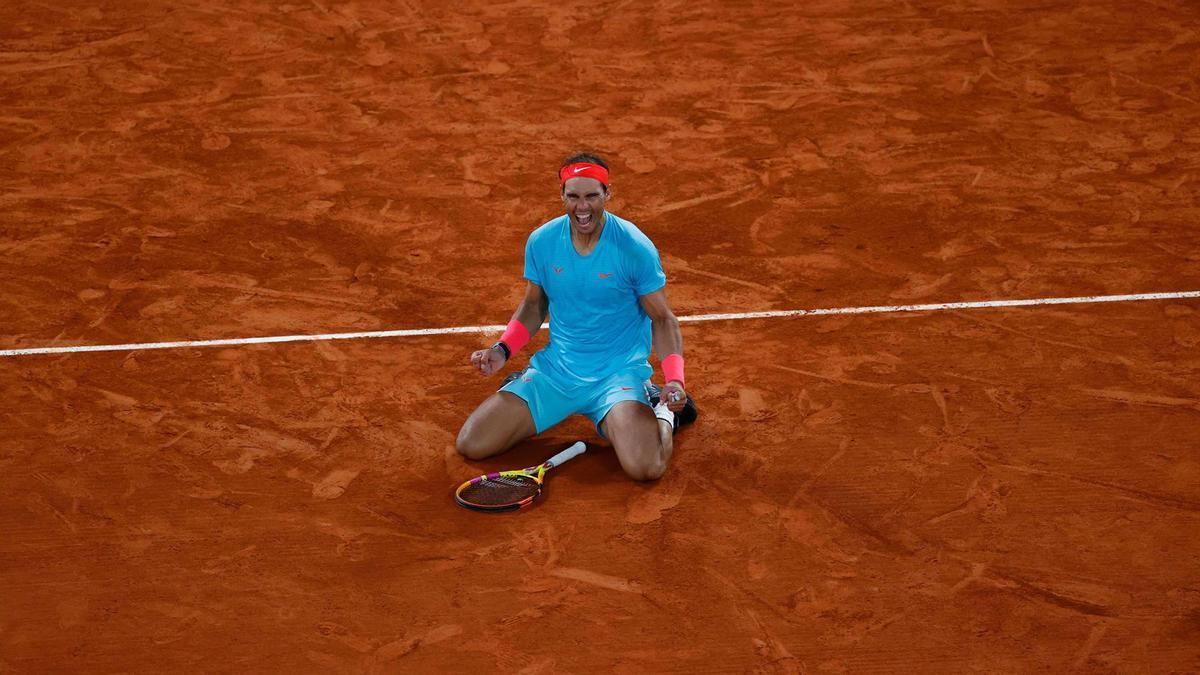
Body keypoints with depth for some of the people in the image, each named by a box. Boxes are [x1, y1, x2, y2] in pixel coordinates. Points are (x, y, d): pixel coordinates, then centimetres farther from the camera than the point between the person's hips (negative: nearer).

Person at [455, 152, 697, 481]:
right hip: (553, 371, 4)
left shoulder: (635, 247, -14)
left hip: (619, 373, -4)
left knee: (645, 467, -31)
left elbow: (662, 319, -6)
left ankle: (664, 413, 6)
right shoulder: (541, 241, -3)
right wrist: (502, 350, -2)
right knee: (470, 444, -6)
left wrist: (674, 378, -21)